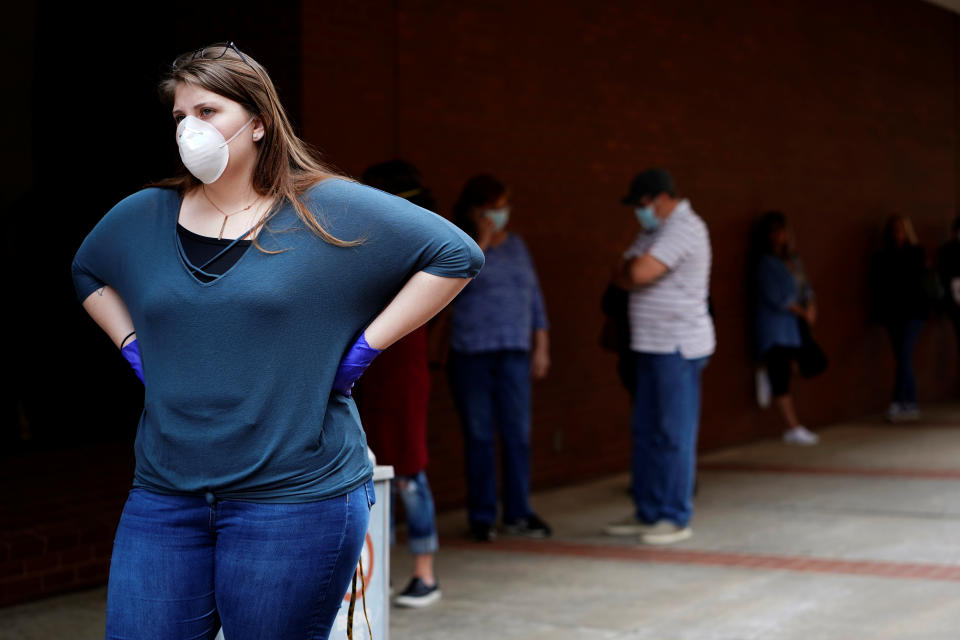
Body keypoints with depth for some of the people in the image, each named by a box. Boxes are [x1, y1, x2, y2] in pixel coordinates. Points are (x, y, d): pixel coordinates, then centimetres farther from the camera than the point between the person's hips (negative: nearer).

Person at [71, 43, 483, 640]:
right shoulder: (141, 217, 10)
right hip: (163, 500, 4)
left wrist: (365, 347, -7)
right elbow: (88, 272, 32)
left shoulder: (329, 211, -4)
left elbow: (456, 255, -4)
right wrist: (131, 343, 14)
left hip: (296, 500, -4)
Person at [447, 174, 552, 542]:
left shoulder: (516, 246, 14)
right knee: (479, 436, -1)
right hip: (470, 355, -4)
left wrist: (541, 347, 12)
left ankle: (518, 514, 10)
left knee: (517, 435, 1)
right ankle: (481, 516, 7)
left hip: (514, 353, 4)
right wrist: (481, 241, -14)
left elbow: (534, 298, 17)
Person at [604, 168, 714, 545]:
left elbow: (639, 273, -24)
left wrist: (633, 266, -2)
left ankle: (676, 518, 0)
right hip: (652, 345, 10)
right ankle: (648, 512, 19)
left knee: (674, 435, -5)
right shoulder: (656, 230, 18)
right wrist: (633, 270, -8)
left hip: (679, 348, -10)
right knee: (645, 432, 12)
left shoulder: (683, 229, -15)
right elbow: (626, 276, 14)